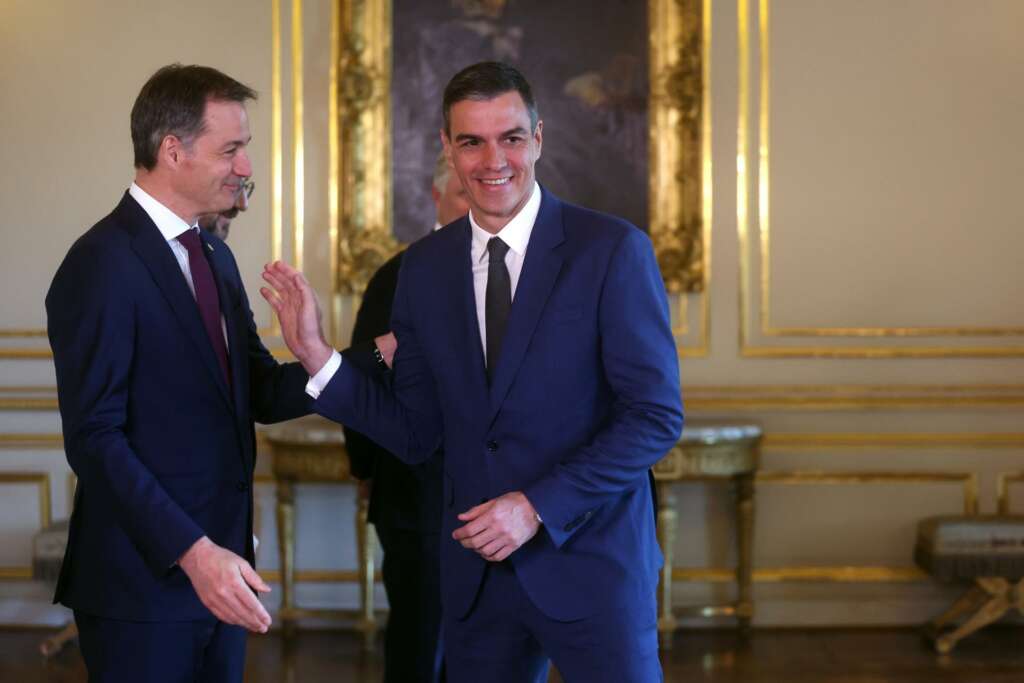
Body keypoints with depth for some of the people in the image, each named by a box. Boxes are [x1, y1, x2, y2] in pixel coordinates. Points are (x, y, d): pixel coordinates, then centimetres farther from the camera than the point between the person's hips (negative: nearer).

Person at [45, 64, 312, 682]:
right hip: (143, 582, -8)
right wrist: (192, 552, -25)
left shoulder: (215, 256, 14)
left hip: (219, 571, 8)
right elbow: (95, 437, -18)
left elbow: (257, 389, 11)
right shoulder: (102, 265, -14)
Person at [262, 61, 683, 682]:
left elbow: (656, 416, -11)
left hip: (590, 563, -4)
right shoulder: (424, 267, 5)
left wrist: (538, 508, -17)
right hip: (476, 572, 4)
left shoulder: (612, 249, -9)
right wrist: (318, 356, -5)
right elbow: (416, 435, 7)